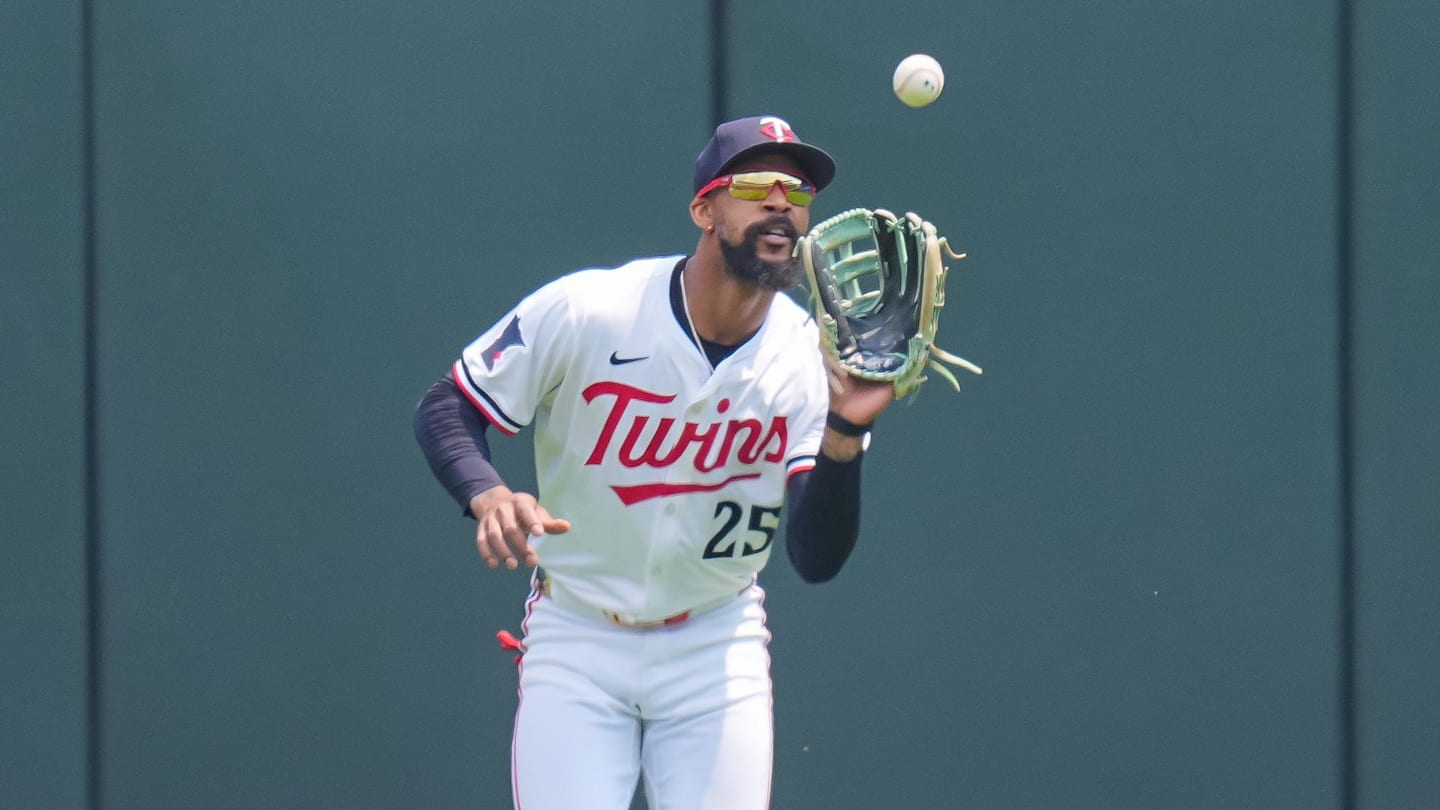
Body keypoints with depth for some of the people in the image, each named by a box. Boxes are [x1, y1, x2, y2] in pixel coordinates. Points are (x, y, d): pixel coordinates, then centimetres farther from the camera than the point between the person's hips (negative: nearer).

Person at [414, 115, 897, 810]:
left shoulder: (809, 359, -9)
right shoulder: (584, 311, -14)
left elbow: (817, 560, -15)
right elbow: (445, 408, -6)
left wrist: (845, 431, -30)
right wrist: (488, 496, -26)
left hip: (717, 647, 2)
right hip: (575, 643, -2)